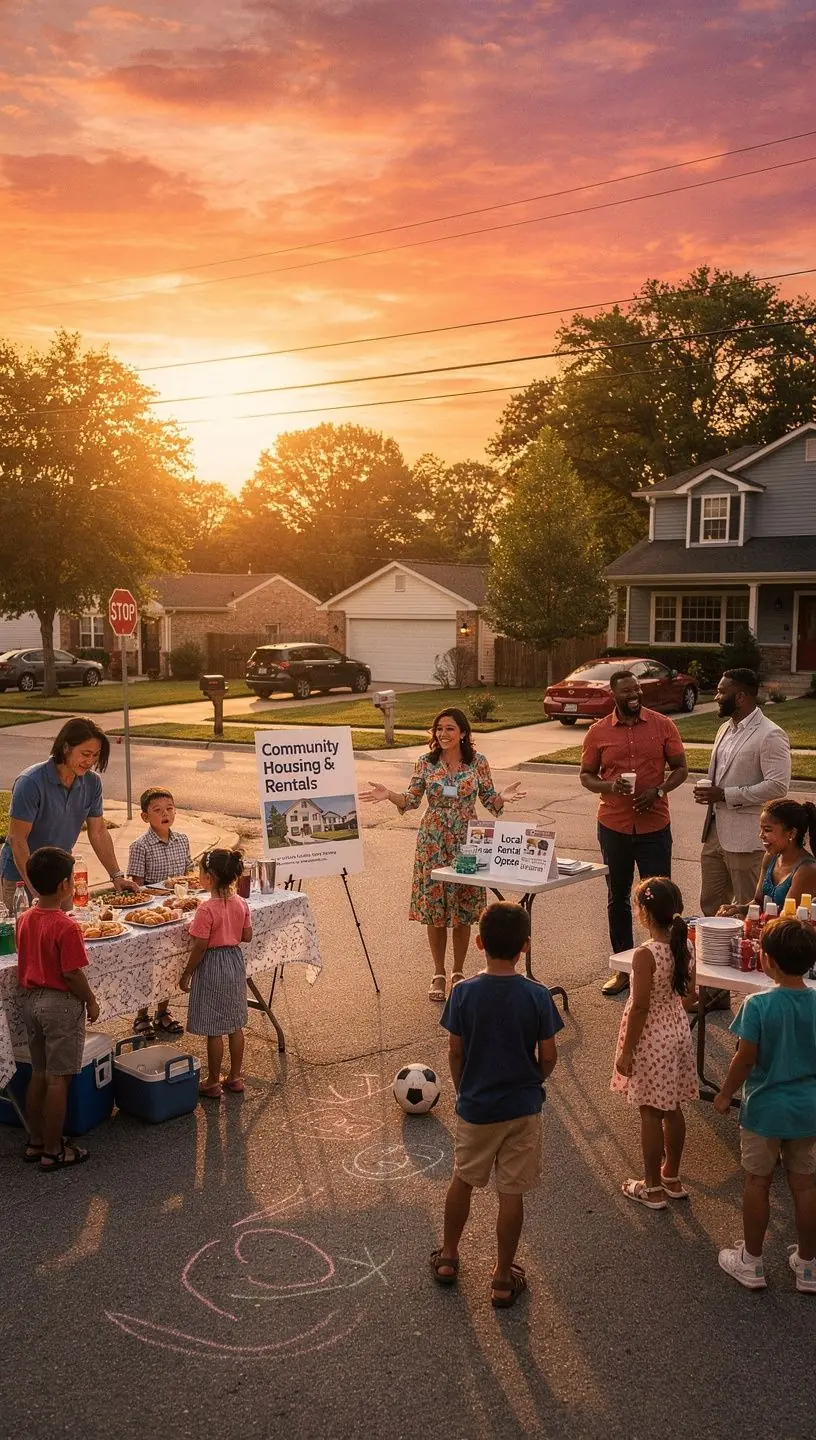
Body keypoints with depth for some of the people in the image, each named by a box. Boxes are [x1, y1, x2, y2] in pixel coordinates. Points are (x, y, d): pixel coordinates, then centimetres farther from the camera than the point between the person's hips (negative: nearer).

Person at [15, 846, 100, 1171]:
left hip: (31, 1000, 8)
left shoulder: (24, 919, 1)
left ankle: (35, 1141, 28)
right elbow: (72, 974, -20)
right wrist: (91, 1001, -6)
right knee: (57, 1079, 2)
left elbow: (25, 965, 9)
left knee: (38, 1074, 18)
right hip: (61, 1004, -8)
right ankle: (53, 1151, 11)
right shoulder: (66, 927, -22)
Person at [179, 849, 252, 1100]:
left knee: (214, 1030, 4)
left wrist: (186, 974, -7)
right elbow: (247, 936, 6)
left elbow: (200, 947, -19)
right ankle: (235, 1077, 27)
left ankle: (213, 1083, 15)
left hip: (212, 966, -7)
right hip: (236, 962, 7)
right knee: (235, 1024, 16)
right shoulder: (241, 904, -2)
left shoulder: (207, 910, -22)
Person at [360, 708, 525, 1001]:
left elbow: (489, 800, 2)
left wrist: (503, 797, -19)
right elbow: (412, 799, 1)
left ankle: (458, 972, 22)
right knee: (434, 908, 4)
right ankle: (439, 974, 18)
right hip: (433, 842, 1)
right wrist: (388, 794, -16)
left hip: (466, 842, -1)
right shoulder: (426, 763, 0)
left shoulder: (477, 762, -2)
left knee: (463, 910, 6)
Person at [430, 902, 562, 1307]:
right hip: (522, 1107, -1)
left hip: (474, 1106, 1)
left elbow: (455, 1051, -7)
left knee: (463, 1179, 22)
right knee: (512, 1193, 11)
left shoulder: (463, 993, -15)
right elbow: (548, 1056, -8)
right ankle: (503, 1279, 22)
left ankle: (448, 1256, 37)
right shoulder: (537, 996, -15)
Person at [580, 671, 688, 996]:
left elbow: (680, 768, 2)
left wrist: (658, 791, -15)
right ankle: (623, 967, 26)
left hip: (654, 825, -1)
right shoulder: (598, 732, 0)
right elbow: (586, 775, 5)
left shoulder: (663, 725, -2)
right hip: (613, 826, 2)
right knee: (618, 898, 13)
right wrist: (609, 786, -15)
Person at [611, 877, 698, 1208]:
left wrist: (626, 1052, -13)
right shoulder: (684, 946, -4)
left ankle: (652, 1189, 19)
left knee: (650, 1112, 7)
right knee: (672, 1108, 19)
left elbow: (640, 1007, -21)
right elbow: (689, 996, 6)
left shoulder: (645, 954, -25)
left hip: (651, 1038, -7)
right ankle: (672, 1178, 33)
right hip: (678, 1030, 7)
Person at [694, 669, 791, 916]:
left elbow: (778, 786, -21)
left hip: (746, 838, -8)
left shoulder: (770, 736, -15)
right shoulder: (726, 729, 13)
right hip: (716, 833, 9)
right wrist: (707, 791, 3)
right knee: (710, 906, 16)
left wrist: (724, 795, -20)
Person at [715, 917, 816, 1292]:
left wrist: (725, 1095, -2)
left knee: (757, 1183, 13)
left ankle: (752, 1262, 27)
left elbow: (745, 1059, -17)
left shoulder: (759, 1004, -22)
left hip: (765, 1109, -4)